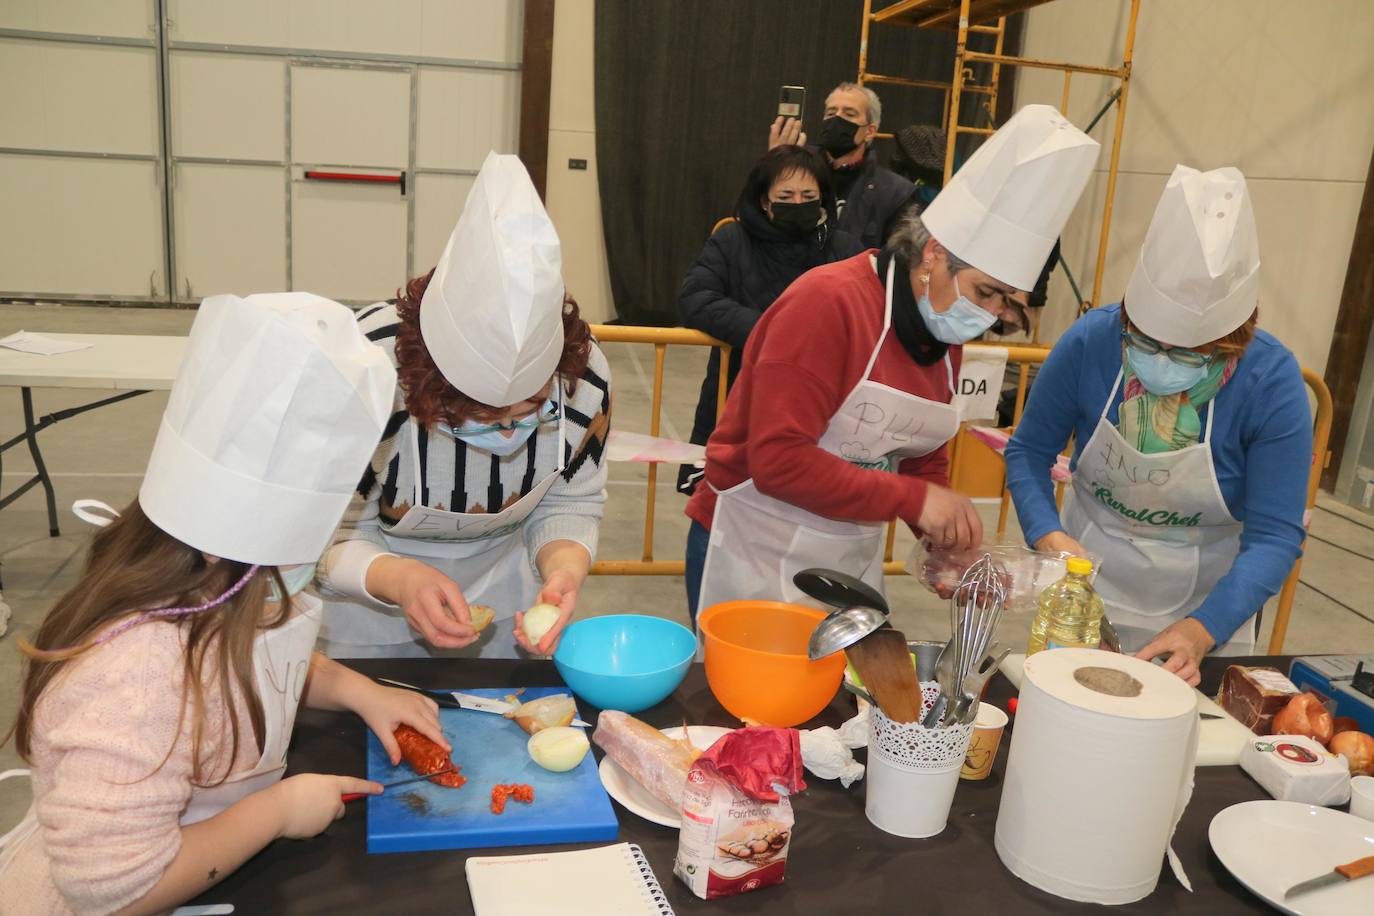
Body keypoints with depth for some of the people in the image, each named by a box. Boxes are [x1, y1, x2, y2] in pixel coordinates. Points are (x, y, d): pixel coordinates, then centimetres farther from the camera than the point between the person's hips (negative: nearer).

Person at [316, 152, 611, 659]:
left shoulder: (584, 375, -26)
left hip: (502, 586, 3)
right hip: (368, 599, -2)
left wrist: (563, 569, -32)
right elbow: (328, 539, -23)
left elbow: (570, 504, -11)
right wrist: (398, 579, -43)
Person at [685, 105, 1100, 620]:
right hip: (756, 555, -7)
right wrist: (916, 500, -23)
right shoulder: (828, 302, -20)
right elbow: (778, 459, -26)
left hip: (854, 557, 7)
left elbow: (921, 460, 12)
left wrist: (949, 540, -5)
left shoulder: (946, 330, 3)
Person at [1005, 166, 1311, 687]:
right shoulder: (1090, 342, -19)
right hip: (1084, 578, 1)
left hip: (1206, 600, -1)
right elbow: (1029, 451, -6)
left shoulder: (1272, 382, -21)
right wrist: (1046, 534, -24)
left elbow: (1274, 538, -18)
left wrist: (1201, 631, -32)